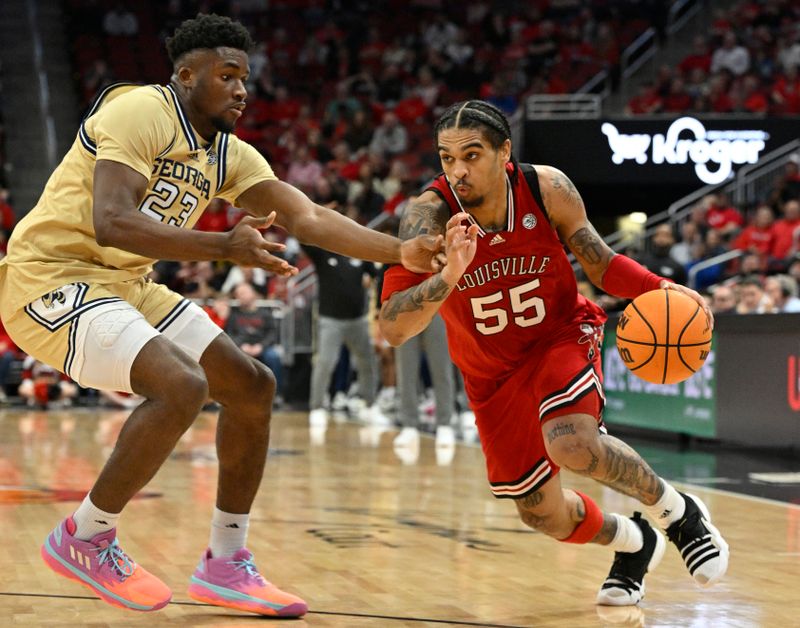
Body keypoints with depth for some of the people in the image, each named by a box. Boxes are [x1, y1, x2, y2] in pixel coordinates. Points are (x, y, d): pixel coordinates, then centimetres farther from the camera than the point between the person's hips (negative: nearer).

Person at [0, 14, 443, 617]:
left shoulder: (229, 154, 9)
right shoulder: (141, 111, -17)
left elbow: (309, 217, 2)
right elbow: (110, 224, -29)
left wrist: (400, 251, -12)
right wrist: (225, 247, -36)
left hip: (125, 284, 10)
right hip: (49, 277, -9)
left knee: (253, 386, 6)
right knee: (182, 385, -28)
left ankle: (226, 565, 14)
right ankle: (84, 539, -9)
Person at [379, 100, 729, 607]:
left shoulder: (548, 189, -21)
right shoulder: (430, 217, -26)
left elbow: (601, 264, -4)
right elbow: (393, 329, -32)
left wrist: (660, 289, -23)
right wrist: (451, 273, -49)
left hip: (562, 337, -2)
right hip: (493, 372, 2)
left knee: (573, 445, -32)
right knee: (543, 513, 5)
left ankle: (679, 513, -4)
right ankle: (635, 545, 38)